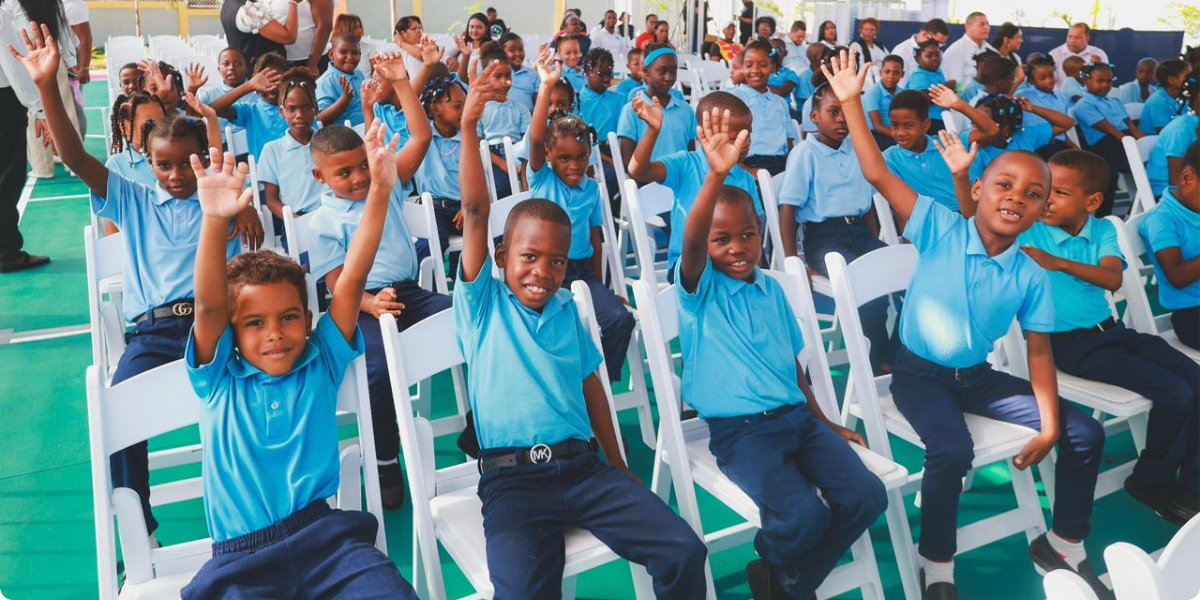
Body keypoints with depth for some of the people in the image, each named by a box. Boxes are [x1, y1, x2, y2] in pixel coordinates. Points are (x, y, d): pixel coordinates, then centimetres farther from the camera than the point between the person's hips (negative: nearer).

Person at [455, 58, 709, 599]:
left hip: (582, 465, 4)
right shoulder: (483, 301, 3)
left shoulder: (566, 309, 15)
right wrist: (469, 124, -19)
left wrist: (619, 468, 17)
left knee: (684, 551, -12)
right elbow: (475, 211, -9)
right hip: (512, 478, -3)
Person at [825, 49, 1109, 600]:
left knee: (1084, 433, 1)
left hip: (977, 376, 5)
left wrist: (1049, 427, -7)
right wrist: (851, 103, -24)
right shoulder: (940, 229, -15)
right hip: (919, 373, -5)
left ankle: (1064, 544, 23)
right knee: (952, 450, -32)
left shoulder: (1031, 277, -5)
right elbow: (878, 174, -20)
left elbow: (1038, 352, 0)